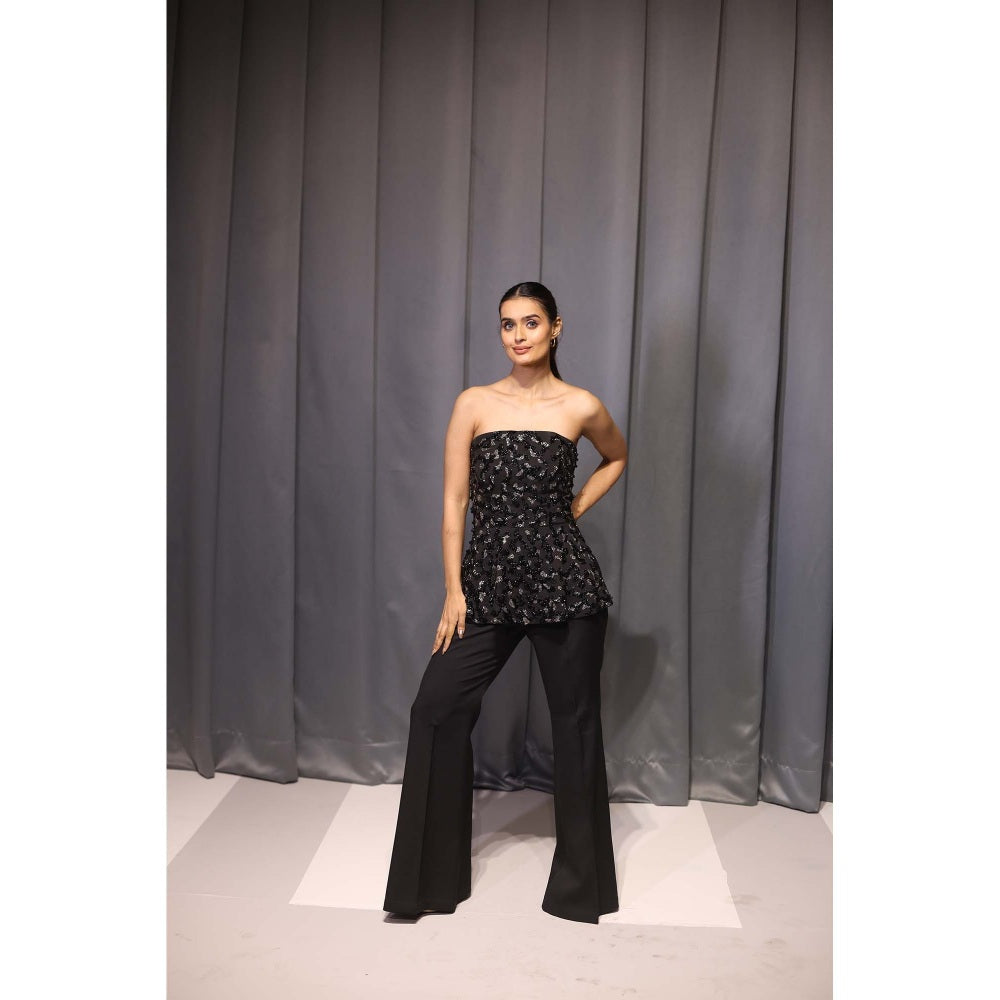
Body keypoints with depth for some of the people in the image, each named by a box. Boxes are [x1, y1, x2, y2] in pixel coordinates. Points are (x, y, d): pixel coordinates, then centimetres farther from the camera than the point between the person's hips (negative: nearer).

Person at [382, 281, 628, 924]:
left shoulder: (582, 407, 1)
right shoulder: (474, 404, 2)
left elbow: (617, 459, 22)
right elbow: (455, 501, 0)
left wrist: (574, 509, 7)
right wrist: (454, 591, -4)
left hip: (564, 576, -1)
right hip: (491, 578, 1)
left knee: (575, 720, 8)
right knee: (437, 707, -3)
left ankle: (580, 881, 29)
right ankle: (433, 875, 19)